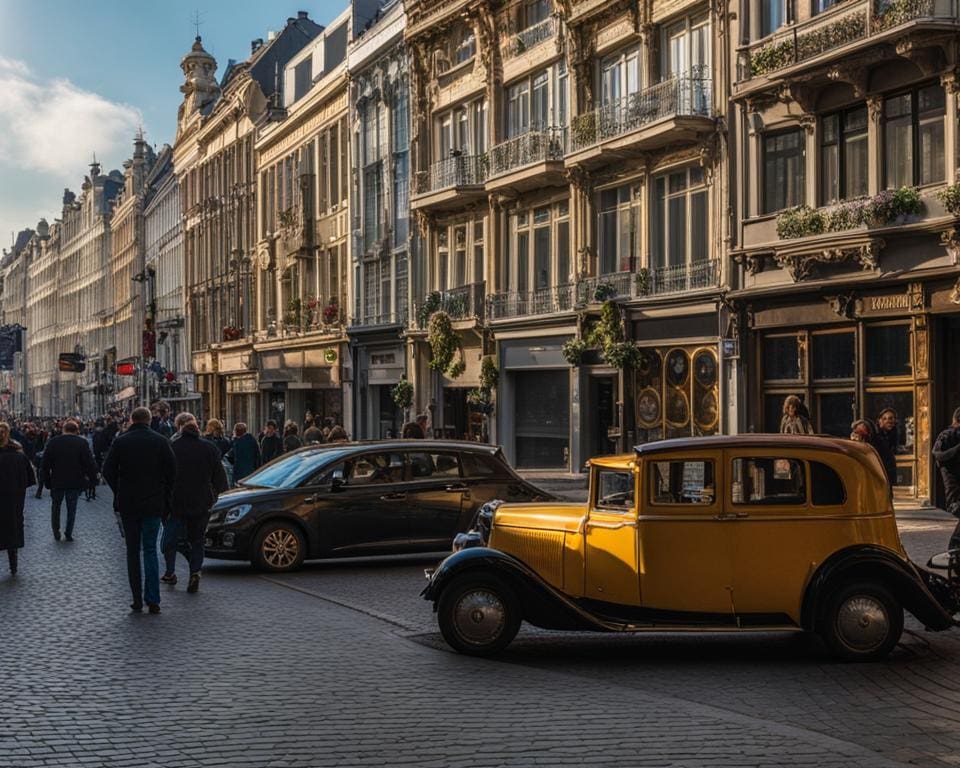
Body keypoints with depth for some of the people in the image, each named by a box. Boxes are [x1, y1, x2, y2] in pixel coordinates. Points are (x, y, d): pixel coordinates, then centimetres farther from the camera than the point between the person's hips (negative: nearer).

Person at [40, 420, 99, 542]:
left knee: (56, 506, 19)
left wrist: (47, 481, 6)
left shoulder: (53, 442, -3)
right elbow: (90, 463, -10)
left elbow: (46, 464, -1)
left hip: (57, 481, 1)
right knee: (72, 508, 12)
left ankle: (56, 532, 18)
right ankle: (69, 534, 14)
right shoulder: (82, 443, -7)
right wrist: (92, 480, -2)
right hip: (75, 482, 0)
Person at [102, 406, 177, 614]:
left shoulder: (120, 442, -2)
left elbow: (107, 471, -2)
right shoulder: (160, 441, -3)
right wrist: (164, 494, 7)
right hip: (153, 503, 0)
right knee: (150, 550, 5)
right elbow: (172, 470, -5)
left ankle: (137, 599, 8)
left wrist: (119, 493, 11)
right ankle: (152, 599, -4)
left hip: (127, 504, 0)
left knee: (132, 551, 10)